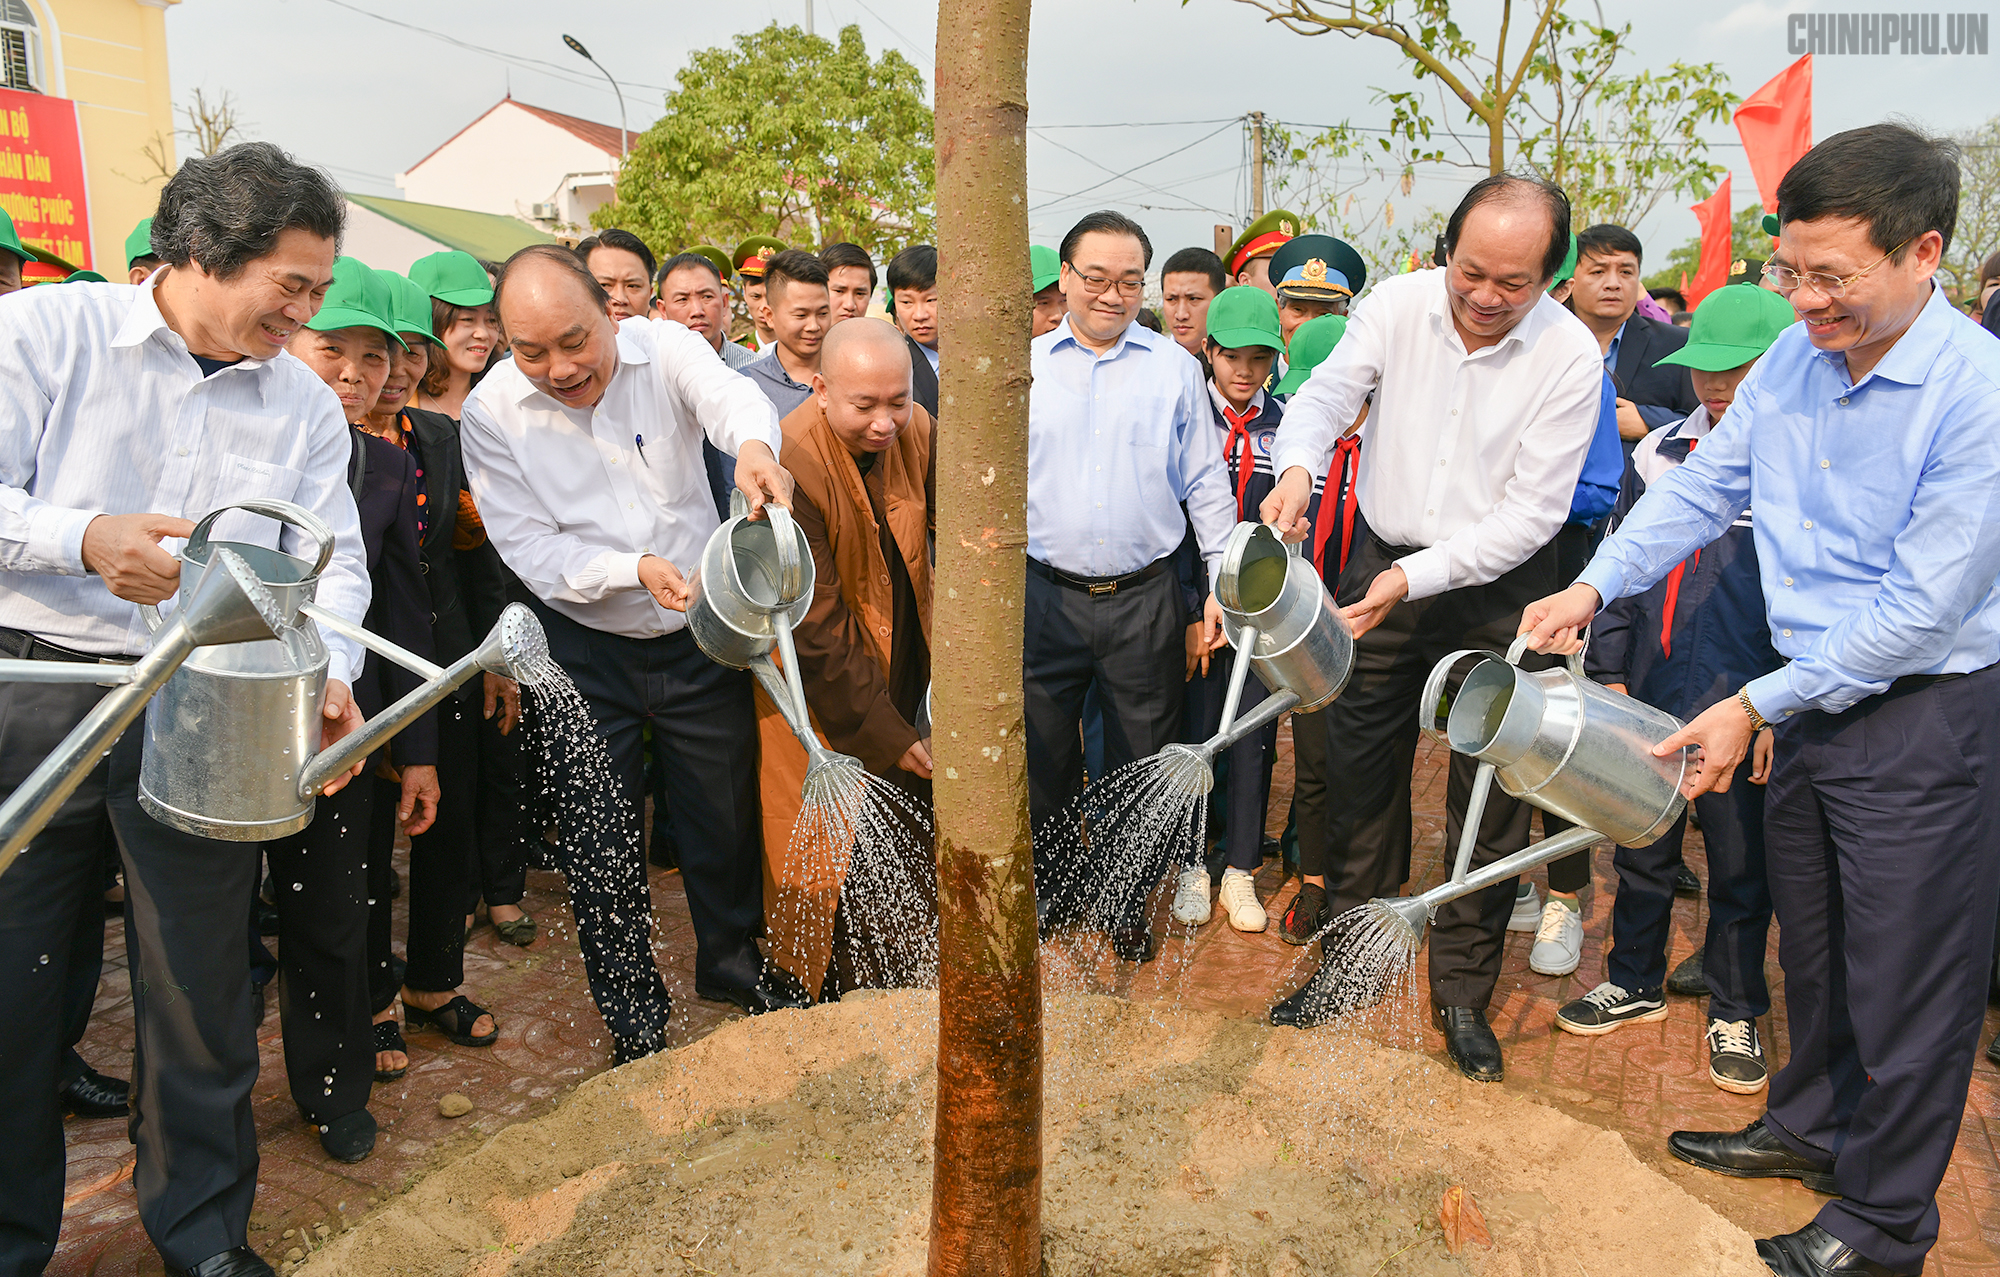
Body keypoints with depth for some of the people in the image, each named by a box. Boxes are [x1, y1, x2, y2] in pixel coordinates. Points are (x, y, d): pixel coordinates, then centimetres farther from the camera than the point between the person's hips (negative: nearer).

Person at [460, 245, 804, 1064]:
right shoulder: (492, 412, -12)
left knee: (727, 818, 15)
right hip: (585, 654, 0)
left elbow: (726, 392, -33)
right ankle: (636, 1024, 30)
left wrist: (753, 444, -56)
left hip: (701, 635, 1)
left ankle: (732, 967, 42)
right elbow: (531, 546, -15)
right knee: (600, 848, 8)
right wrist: (636, 569, -31)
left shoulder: (664, 348, -12)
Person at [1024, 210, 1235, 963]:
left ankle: (1125, 903, 26)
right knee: (1042, 754, 11)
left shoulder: (1174, 367, 5)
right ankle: (1050, 891, 31)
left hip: (1144, 597, -1)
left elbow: (1205, 483, 6)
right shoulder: (1024, 366, 6)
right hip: (1046, 596, 1)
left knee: (1139, 763, 8)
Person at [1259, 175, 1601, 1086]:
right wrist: (1297, 466, -33)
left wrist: (1418, 575, -26)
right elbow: (1325, 394, -10)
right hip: (1381, 566, 3)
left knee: (1489, 801, 5)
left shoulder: (1570, 356, -15)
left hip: (1495, 588, -2)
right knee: (1358, 774, 11)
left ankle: (1463, 995, 24)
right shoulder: (1399, 303, -7)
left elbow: (1531, 511, -16)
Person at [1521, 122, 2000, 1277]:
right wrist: (1594, 586, -5)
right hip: (1811, 696, 7)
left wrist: (1757, 707, -21)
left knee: (1907, 977, 7)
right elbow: (1702, 489, 8)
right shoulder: (1794, 358, -1)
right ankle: (1811, 1127, 43)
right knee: (1811, 942, 21)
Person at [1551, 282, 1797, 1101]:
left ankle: (1735, 1012, 30)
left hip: (1742, 711, -4)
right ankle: (1635, 981, 35)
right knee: (1641, 846, 15)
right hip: (1651, 697, 4)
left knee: (1740, 865, 10)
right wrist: (1609, 670, 7)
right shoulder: (1661, 452, 6)